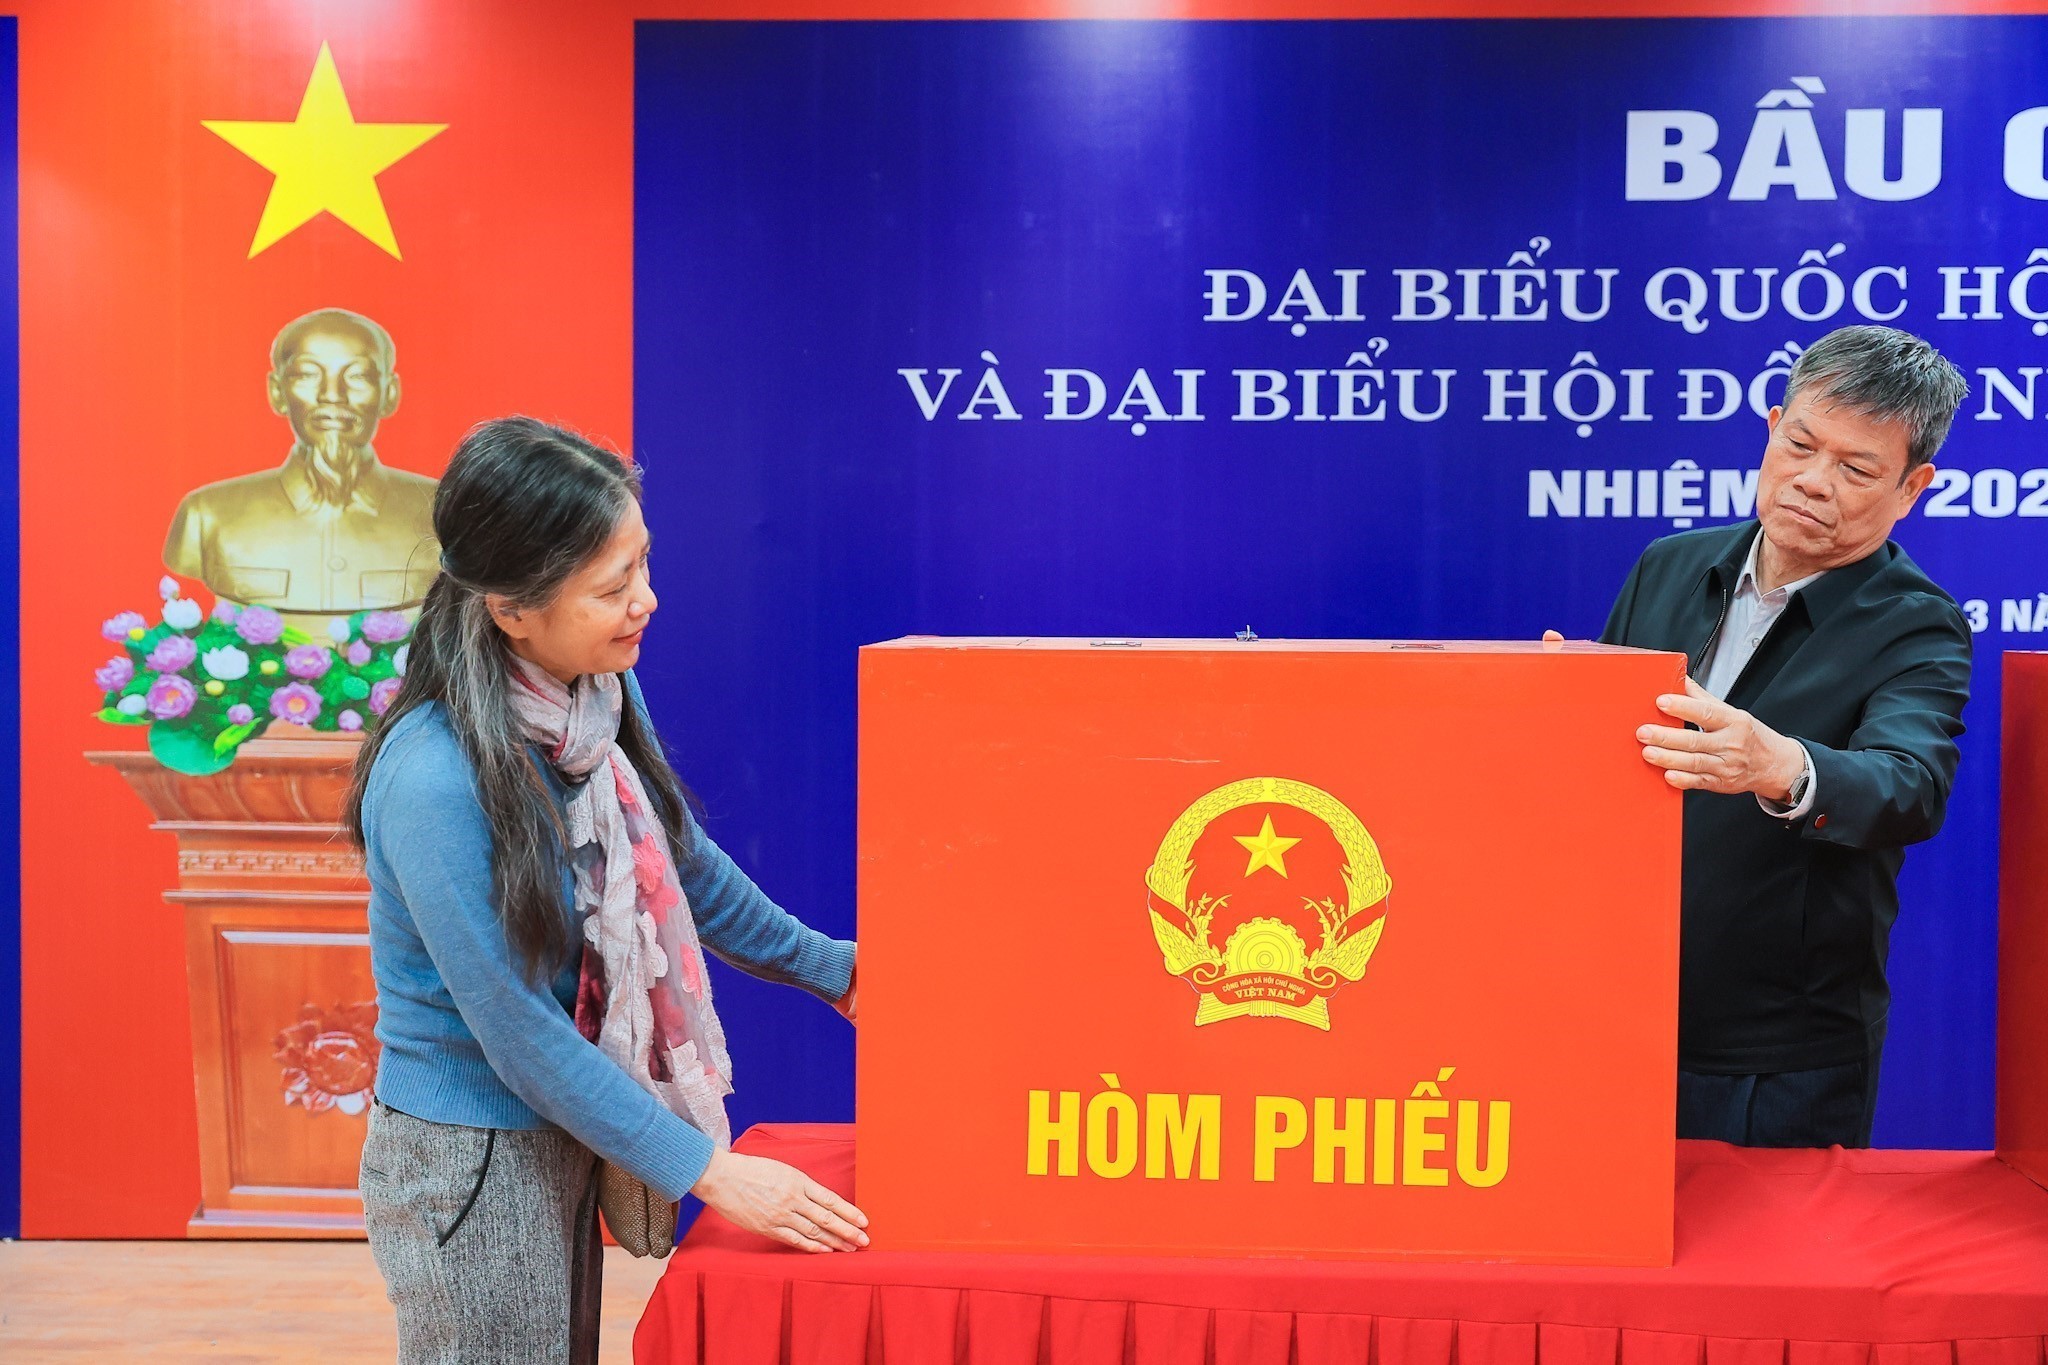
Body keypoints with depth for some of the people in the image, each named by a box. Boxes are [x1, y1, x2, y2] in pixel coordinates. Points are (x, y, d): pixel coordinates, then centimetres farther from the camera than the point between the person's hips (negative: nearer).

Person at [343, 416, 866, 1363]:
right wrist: (706, 1171, -18)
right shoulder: (432, 781, -28)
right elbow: (520, 1036, -22)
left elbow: (681, 863, 8)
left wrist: (830, 968, 12)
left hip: (561, 1138, 7)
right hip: (468, 1165, -7)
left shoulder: (600, 692, -9)